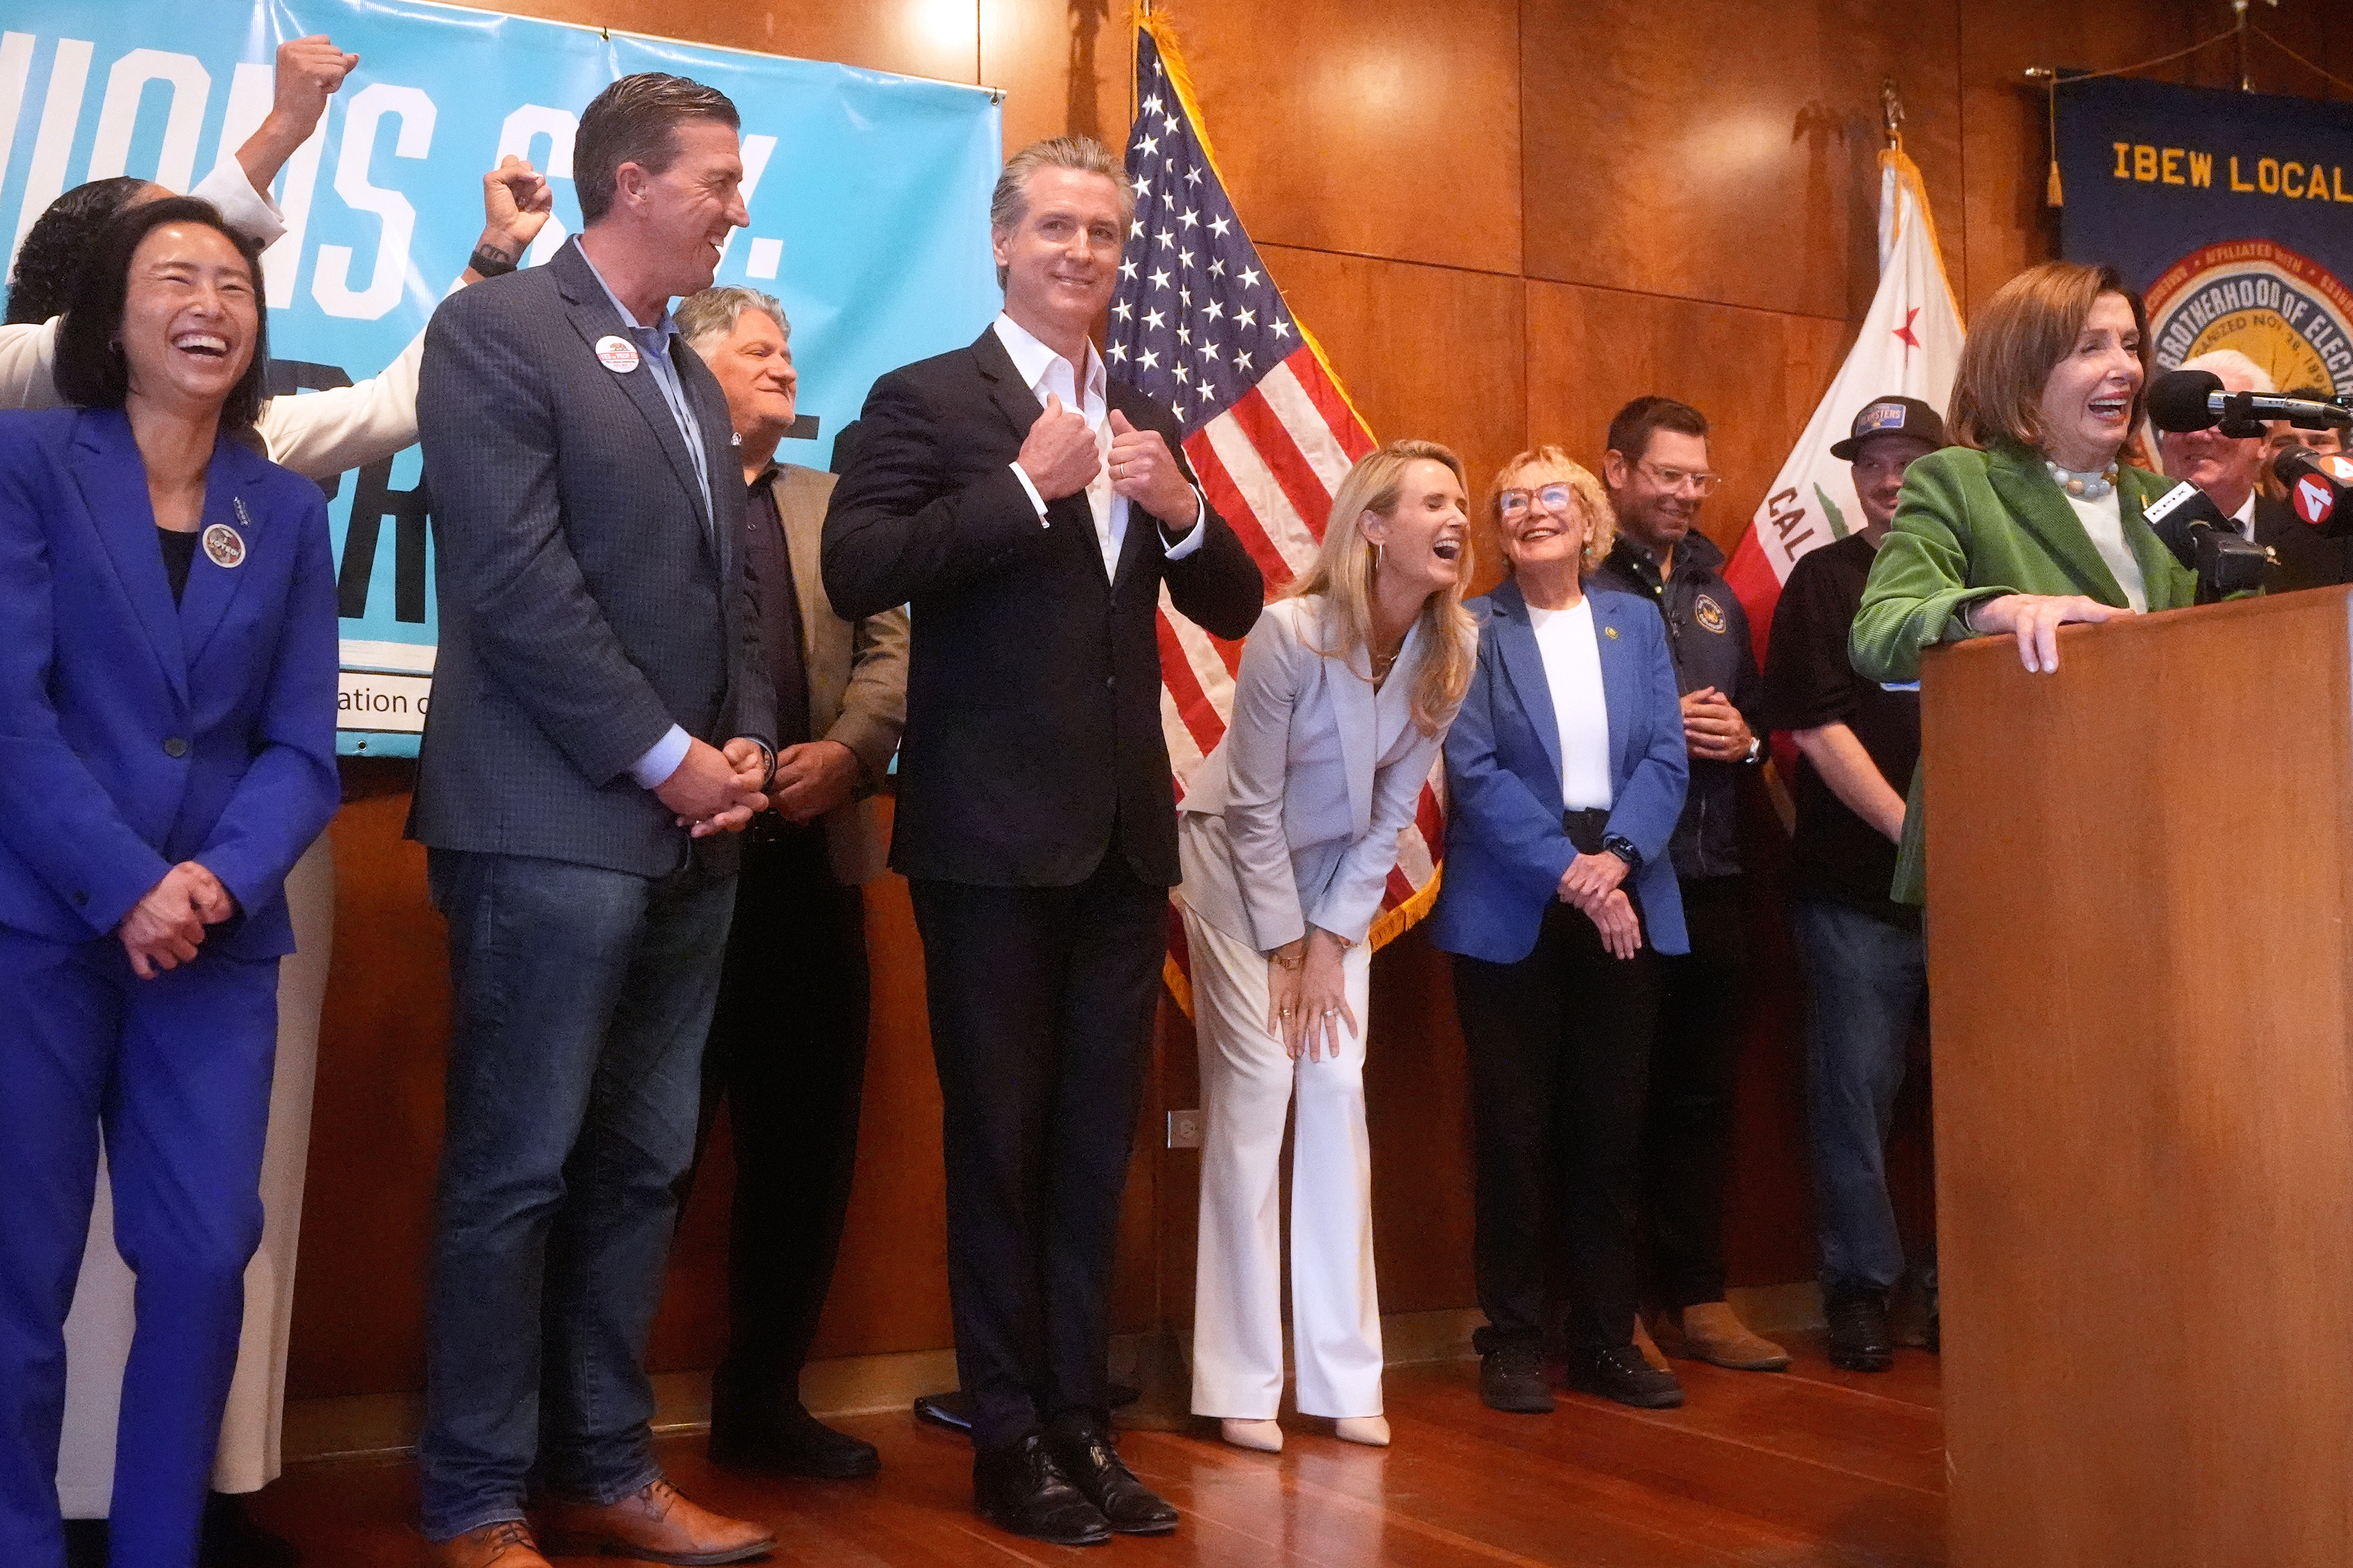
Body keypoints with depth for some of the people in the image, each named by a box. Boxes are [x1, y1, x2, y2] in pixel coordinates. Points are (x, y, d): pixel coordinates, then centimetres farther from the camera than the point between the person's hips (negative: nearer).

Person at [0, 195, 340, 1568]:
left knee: (207, 1257, 0)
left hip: (218, 939, 3)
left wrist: (220, 880, -12)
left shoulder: (290, 512, 11)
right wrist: (126, 888, -16)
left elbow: (304, 746, 5)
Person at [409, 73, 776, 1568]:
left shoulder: (695, 379, 19)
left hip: (691, 831, 8)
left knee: (642, 1168, 10)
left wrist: (747, 747, 1)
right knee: (518, 1172, -1)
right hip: (558, 825, -7)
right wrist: (667, 758, -13)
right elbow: (517, 582, -14)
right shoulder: (495, 328, -5)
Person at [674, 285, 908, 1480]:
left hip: (816, 855, 6)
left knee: (809, 1141, 9)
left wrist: (847, 752, -8)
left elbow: (887, 644, 10)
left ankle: (764, 1397, 22)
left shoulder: (832, 504, 20)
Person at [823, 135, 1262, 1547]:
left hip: (1126, 831, 6)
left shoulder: (1144, 420, 14)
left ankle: (1084, 1422, 23)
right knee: (1000, 1144, 5)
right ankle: (1011, 1439, 17)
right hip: (994, 832, -5)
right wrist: (1026, 484, -20)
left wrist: (1181, 508, -6)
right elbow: (855, 571, -18)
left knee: (1098, 1147, 12)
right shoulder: (927, 400, -4)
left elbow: (1235, 608, 13)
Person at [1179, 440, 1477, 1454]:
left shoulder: (1454, 648, -12)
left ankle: (1344, 1378, 5)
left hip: (1340, 874, 4)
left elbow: (1393, 810, -5)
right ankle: (1240, 1386, -2)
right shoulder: (1292, 631, -26)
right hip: (1236, 861, -4)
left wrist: (1331, 942, -7)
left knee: (1339, 1089, -2)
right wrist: (1284, 949, -12)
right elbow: (1254, 803, -17)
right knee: (1256, 1086, -9)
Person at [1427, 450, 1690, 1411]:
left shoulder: (1636, 621, 12)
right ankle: (1512, 1342, 13)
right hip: (1510, 911, -3)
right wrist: (1567, 872, -15)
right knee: (1514, 1132, 2)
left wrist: (1618, 855, -13)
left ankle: (1607, 1339, 17)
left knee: (1612, 1129, 7)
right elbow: (1475, 772, -8)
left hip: (1625, 904, 3)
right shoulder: (1472, 631, 2)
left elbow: (1666, 759, 4)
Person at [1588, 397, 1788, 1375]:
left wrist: (1742, 737, 1)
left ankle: (1697, 1298, 21)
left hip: (1709, 878, 7)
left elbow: (1757, 711, 23)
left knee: (1702, 1094, 11)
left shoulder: (1714, 591, 18)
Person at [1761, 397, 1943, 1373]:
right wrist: (1913, 830, -13)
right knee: (1856, 1091, 2)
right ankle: (1860, 1289, 14)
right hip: (1856, 889, -3)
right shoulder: (1823, 582, 3)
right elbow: (1819, 731, -6)